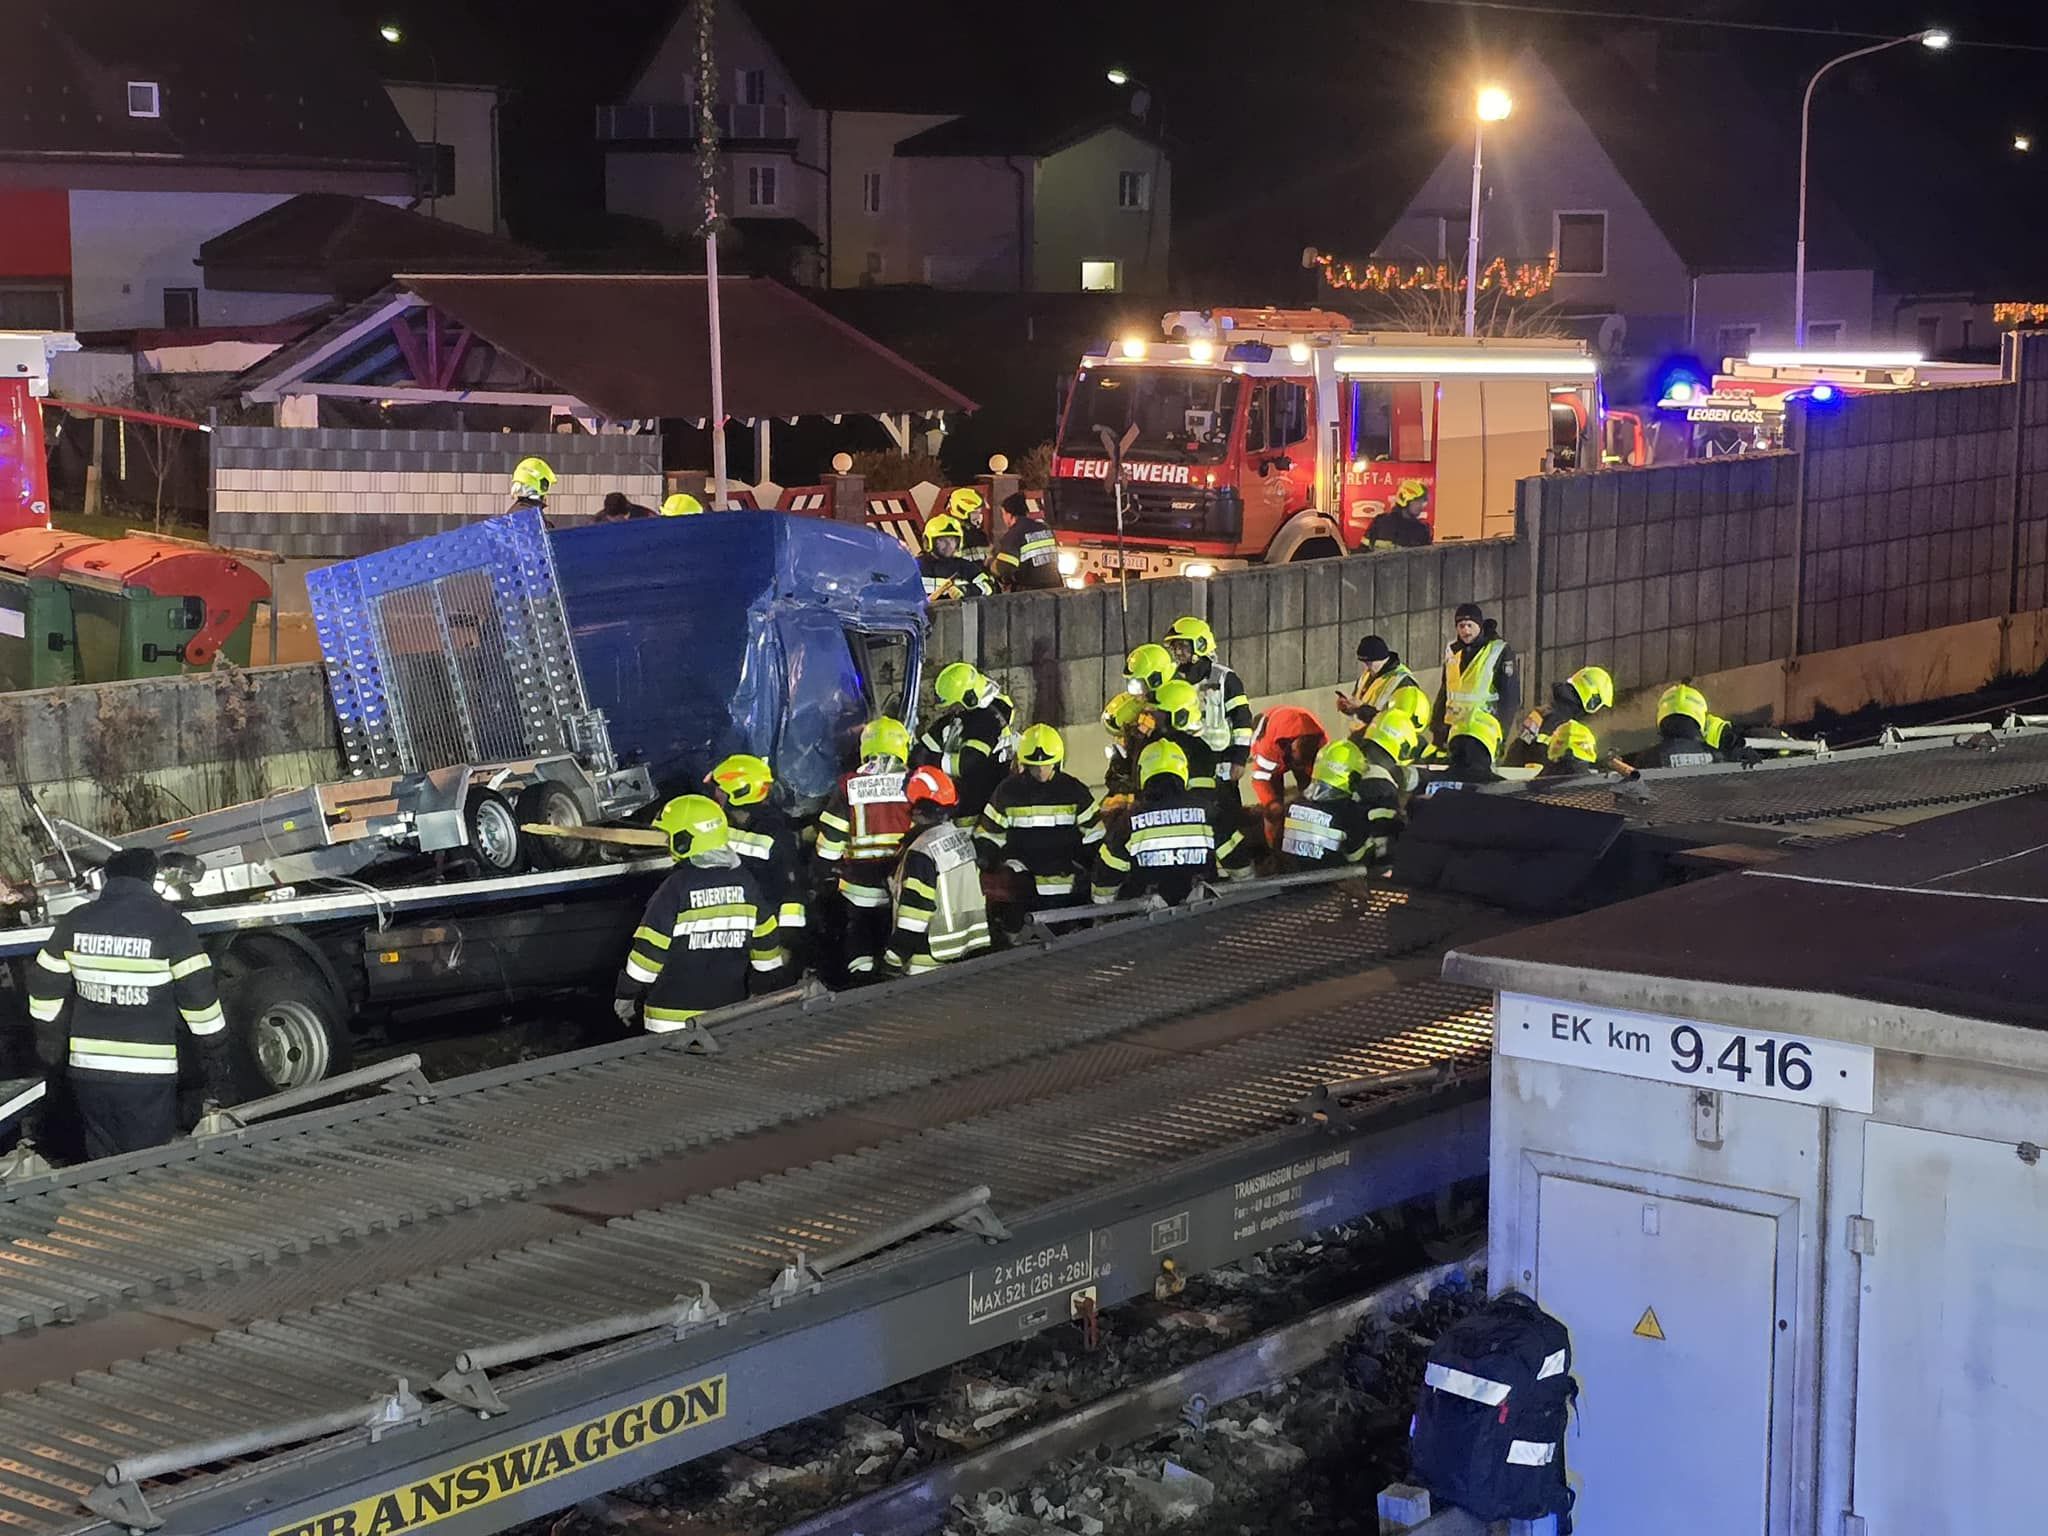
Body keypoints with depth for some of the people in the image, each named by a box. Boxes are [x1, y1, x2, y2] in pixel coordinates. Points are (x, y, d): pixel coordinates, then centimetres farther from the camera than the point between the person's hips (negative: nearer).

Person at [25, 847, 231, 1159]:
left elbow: (45, 988, 12)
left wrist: (50, 1046, 25)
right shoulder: (168, 924, -7)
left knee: (103, 1166, 18)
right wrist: (217, 1066, 2)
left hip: (87, 1071, 4)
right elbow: (200, 996, -7)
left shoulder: (74, 923, 6)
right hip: (148, 1074, -4)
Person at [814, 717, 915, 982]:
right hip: (902, 880, 0)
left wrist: (825, 869, 14)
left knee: (859, 932, 13)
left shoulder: (848, 786, -5)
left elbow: (831, 836, -2)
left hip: (860, 881, 0)